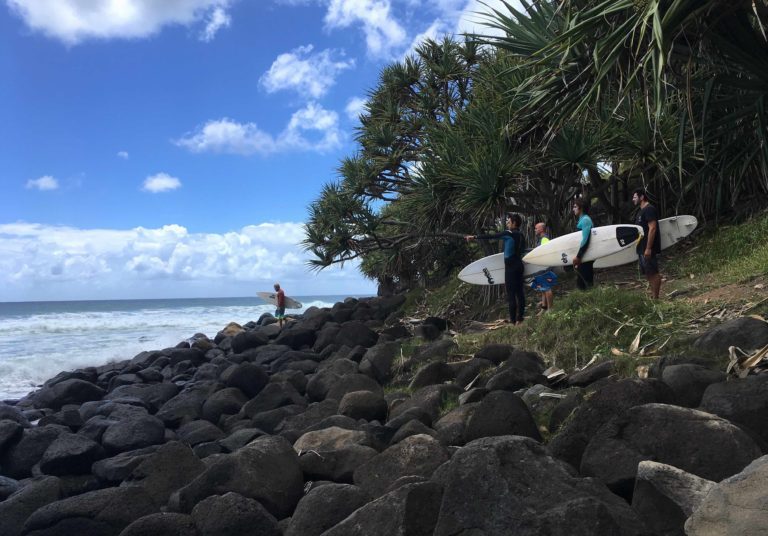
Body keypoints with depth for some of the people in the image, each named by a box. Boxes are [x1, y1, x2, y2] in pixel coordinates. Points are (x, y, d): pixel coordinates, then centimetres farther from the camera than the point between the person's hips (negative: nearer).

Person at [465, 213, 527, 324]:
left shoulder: (509, 234, -13)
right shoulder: (520, 235, 12)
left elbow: (491, 237, -15)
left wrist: (474, 237, -12)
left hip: (511, 267, -9)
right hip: (518, 265, 9)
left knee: (511, 293, -5)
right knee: (519, 291, 10)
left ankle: (513, 320, -4)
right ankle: (520, 317, 14)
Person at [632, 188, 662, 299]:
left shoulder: (649, 209, -13)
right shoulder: (642, 210, 18)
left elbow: (652, 228, -20)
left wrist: (648, 248, -24)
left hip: (648, 248, -10)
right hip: (642, 248, 10)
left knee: (653, 273, -6)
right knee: (648, 273, 12)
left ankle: (655, 297, -3)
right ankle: (652, 295, 18)